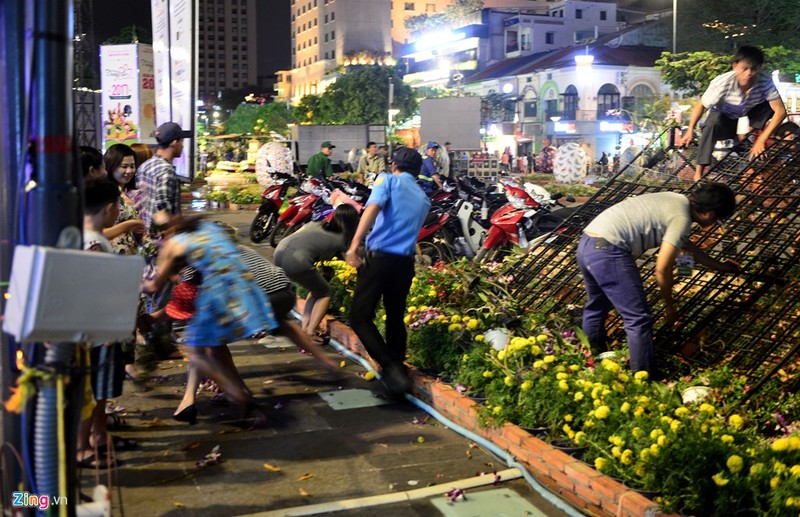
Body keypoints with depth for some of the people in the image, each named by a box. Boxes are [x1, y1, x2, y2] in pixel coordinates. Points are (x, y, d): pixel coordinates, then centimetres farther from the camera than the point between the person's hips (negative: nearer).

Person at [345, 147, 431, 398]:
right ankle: (398, 371, 25)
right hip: (406, 262, 6)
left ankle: (391, 369, -12)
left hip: (380, 257, -5)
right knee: (396, 318, 20)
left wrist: (355, 243, -25)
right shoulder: (423, 199, 20)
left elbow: (373, 207, -16)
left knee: (360, 317, 0)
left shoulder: (388, 179, 3)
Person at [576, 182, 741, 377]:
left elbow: (687, 245, 38)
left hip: (587, 244, 10)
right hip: (608, 251, -10)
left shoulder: (676, 201, 21)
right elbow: (662, 270, -8)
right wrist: (669, 305, 7)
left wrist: (719, 266, 49)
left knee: (596, 307, 29)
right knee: (639, 320, -3)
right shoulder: (681, 218, -7)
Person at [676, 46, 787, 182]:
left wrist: (761, 140, -31)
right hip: (725, 117, -2)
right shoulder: (723, 83, -36)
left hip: (750, 117, 3)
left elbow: (780, 111, -29)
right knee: (714, 121, -36)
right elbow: (701, 105, -21)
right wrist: (690, 130, -24)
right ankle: (700, 168, -33)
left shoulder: (765, 81, -32)